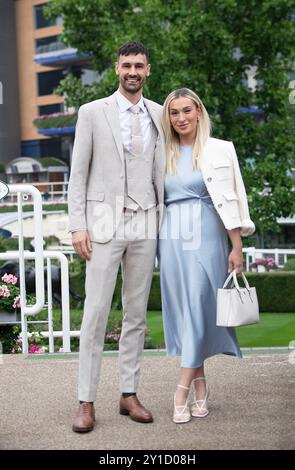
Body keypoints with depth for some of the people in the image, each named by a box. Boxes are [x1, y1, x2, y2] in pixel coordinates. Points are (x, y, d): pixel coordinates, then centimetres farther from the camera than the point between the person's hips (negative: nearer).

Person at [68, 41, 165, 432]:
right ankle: (87, 402, 1)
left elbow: (161, 173, 11)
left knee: (137, 313, 7)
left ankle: (129, 394, 16)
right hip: (105, 223, -3)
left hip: (145, 224, 3)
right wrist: (77, 225, -6)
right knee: (96, 312, -5)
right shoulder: (93, 112, 3)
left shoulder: (158, 115, 10)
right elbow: (78, 173, 1)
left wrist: (164, 221, 4)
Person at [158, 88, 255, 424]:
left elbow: (228, 199, -3)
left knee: (199, 308, -7)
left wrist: (237, 246, -8)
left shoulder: (218, 150, 1)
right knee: (182, 311, 5)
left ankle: (182, 392, -3)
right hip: (171, 238, 4)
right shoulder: (164, 154, 12)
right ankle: (200, 386, 15)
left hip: (205, 236, -4)